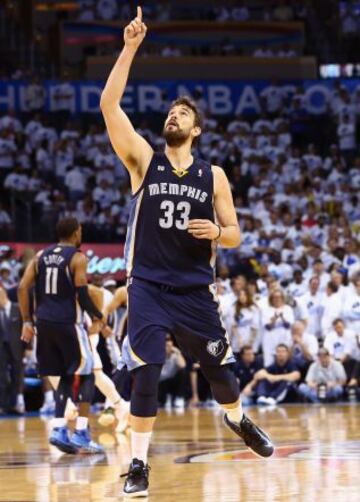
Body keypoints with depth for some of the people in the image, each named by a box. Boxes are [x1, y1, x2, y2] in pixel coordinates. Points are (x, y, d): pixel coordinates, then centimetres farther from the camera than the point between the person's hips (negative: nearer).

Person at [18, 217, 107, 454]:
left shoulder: (41, 256, 12)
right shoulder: (78, 258, -5)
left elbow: (23, 288, 5)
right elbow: (82, 294, -12)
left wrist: (27, 321, 7)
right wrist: (98, 315, 4)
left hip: (45, 324, 6)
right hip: (68, 323, -6)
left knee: (66, 377, 17)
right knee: (85, 376, 3)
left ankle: (59, 429, 5)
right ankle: (81, 434, -5)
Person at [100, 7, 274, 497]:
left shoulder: (213, 175, 4)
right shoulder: (143, 159, -1)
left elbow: (235, 235, 8)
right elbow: (109, 105, -13)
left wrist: (216, 232, -17)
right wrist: (130, 48, -18)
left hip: (196, 288, 2)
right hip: (148, 285, -2)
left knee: (219, 368, 13)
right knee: (146, 374, -13)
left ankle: (237, 420, 45)